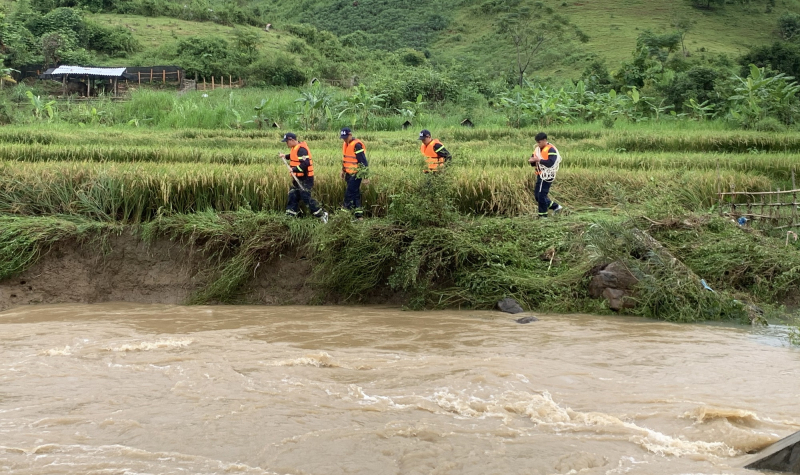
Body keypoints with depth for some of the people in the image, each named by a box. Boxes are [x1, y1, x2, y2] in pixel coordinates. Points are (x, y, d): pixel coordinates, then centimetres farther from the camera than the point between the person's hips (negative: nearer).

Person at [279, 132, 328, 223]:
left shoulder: (301, 149, -22)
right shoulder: (295, 148, 10)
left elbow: (305, 163, -30)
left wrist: (294, 169, -29)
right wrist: (285, 156, 19)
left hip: (305, 179, -11)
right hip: (298, 178, 11)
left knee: (306, 197, -10)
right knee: (293, 196, 14)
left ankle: (322, 214, -4)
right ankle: (290, 215, 23)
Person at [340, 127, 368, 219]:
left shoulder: (357, 145, -18)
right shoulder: (345, 144, 11)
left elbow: (363, 161, -19)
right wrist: (343, 171, 23)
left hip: (356, 174, -9)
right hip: (349, 173, 9)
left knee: (349, 193, -11)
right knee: (355, 194, 11)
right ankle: (358, 213, 16)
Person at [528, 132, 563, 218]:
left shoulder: (551, 149, -13)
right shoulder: (537, 149, 12)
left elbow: (550, 163, -25)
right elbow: (534, 164, 16)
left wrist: (539, 160, -25)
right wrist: (532, 161, -7)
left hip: (547, 175, -9)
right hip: (540, 175, 9)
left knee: (541, 195, -8)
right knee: (537, 195, 12)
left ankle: (543, 215, 3)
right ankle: (556, 207, 22)